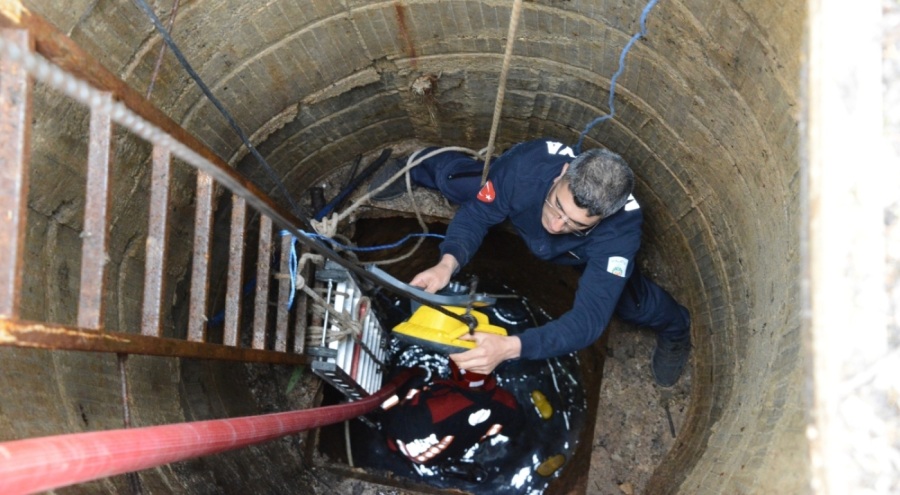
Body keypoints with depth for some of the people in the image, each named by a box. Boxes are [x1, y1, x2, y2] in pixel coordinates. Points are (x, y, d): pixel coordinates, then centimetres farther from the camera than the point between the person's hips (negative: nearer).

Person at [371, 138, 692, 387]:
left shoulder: (620, 230, -46)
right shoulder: (531, 163, -44)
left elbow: (589, 318, -48)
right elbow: (477, 213, -27)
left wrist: (511, 347, -63)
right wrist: (449, 262, -47)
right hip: (524, 218, 2)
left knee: (628, 301, -20)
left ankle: (673, 327, 16)